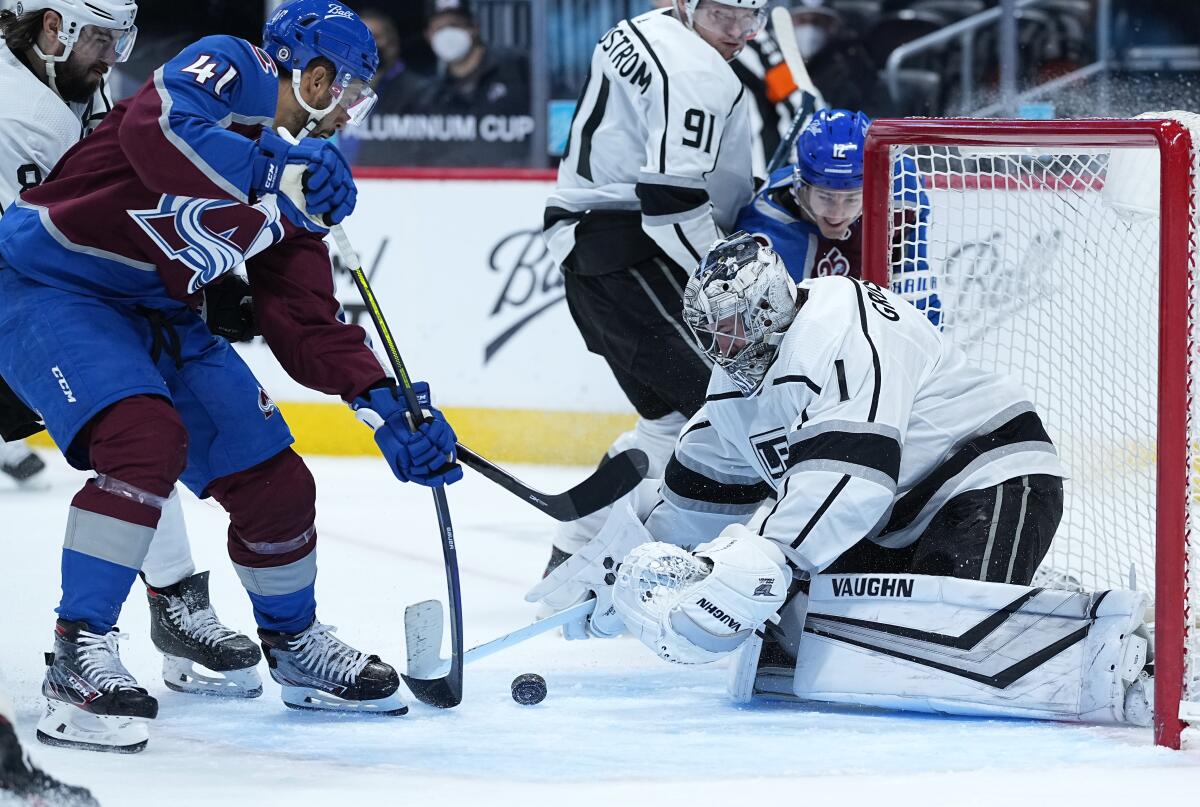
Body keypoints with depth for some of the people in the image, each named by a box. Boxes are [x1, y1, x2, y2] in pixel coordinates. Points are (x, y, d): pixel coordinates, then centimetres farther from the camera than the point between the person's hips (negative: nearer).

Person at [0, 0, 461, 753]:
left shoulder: (303, 178, 8)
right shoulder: (231, 71, -15)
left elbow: (305, 320, 7)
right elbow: (153, 132, -36)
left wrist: (383, 404, -4)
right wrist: (276, 174, -40)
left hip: (154, 314, 9)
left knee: (274, 483, 6)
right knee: (146, 436, -31)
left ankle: (295, 645, 32)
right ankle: (80, 654, -23)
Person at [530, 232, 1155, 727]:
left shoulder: (837, 325, -20)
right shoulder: (737, 386, 13)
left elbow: (851, 474, -31)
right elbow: (700, 492, 27)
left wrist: (765, 563, -35)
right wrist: (629, 571, 25)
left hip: (991, 483, -11)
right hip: (900, 526, 11)